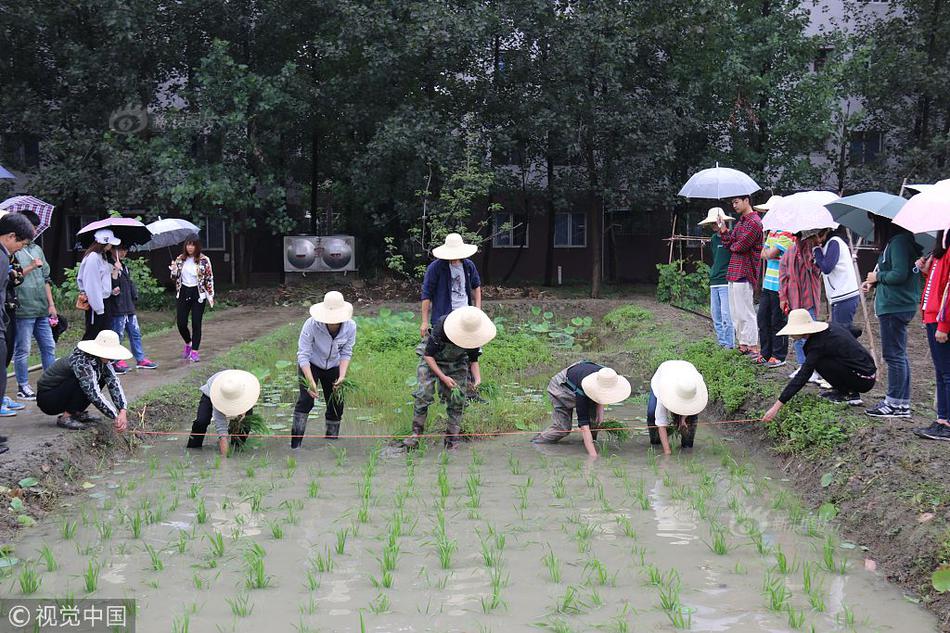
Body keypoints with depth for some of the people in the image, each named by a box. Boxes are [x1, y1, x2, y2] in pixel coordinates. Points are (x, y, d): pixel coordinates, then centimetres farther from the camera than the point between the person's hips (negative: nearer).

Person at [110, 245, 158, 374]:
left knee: (135, 333, 12)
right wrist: (116, 271, -28)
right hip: (117, 307, -9)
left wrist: (134, 295, 14)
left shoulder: (124, 266, 17)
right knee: (118, 334, -2)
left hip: (128, 307, 9)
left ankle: (140, 359, 18)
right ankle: (116, 361, 6)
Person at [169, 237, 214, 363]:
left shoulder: (204, 260, -6)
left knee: (196, 324, -2)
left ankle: (194, 351, 6)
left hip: (198, 294, -3)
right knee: (181, 323, 2)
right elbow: (176, 278, 10)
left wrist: (210, 296, -5)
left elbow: (209, 278, -2)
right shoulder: (180, 259, 3)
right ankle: (188, 343, 30)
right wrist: (174, 271, -12)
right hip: (183, 293, 3)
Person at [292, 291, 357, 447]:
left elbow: (346, 353, -12)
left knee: (336, 404, 7)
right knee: (306, 399, -19)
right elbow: (303, 355, -29)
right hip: (310, 365, -4)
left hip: (333, 367, 4)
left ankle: (331, 440, 28)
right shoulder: (311, 325, -33)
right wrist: (311, 382, -37)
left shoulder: (350, 326, -22)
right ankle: (295, 443, -16)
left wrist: (342, 376, -26)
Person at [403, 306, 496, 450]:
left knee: (457, 399, -6)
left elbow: (473, 359, -4)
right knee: (423, 395, -17)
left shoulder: (474, 335, -20)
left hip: (456, 364, 3)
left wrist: (478, 380, -22)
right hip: (431, 360, -3)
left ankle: (452, 438, 0)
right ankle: (416, 434, -9)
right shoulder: (441, 327, -34)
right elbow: (428, 355, -24)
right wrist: (443, 377, -29)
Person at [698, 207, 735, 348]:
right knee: (716, 314, 10)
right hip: (714, 282, 8)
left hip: (726, 282, -8)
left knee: (726, 315, -10)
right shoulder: (713, 239, 16)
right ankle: (721, 343, 17)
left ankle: (729, 345, -5)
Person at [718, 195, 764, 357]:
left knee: (745, 313, -8)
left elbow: (740, 246, -18)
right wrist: (723, 230, -1)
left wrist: (733, 246, 3)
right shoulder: (740, 221, 19)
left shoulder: (754, 222, -13)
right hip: (734, 272, 10)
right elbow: (729, 243, 13)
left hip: (744, 272, -10)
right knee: (735, 312, 14)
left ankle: (753, 347, -5)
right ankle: (743, 345, 21)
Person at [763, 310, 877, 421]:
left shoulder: (819, 343, -19)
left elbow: (802, 377, -24)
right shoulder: (832, 326, 5)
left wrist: (777, 407, -27)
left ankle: (850, 395, -4)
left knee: (818, 362, -13)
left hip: (863, 380, -9)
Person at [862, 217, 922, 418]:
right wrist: (874, 282, 11)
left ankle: (895, 404, -2)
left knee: (894, 355, -6)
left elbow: (900, 274, -23)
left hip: (895, 308, -11)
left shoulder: (899, 242, -16)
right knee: (898, 355, 14)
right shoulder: (895, 241, 16)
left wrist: (878, 276, -8)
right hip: (894, 306, 11)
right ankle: (902, 402, 19)